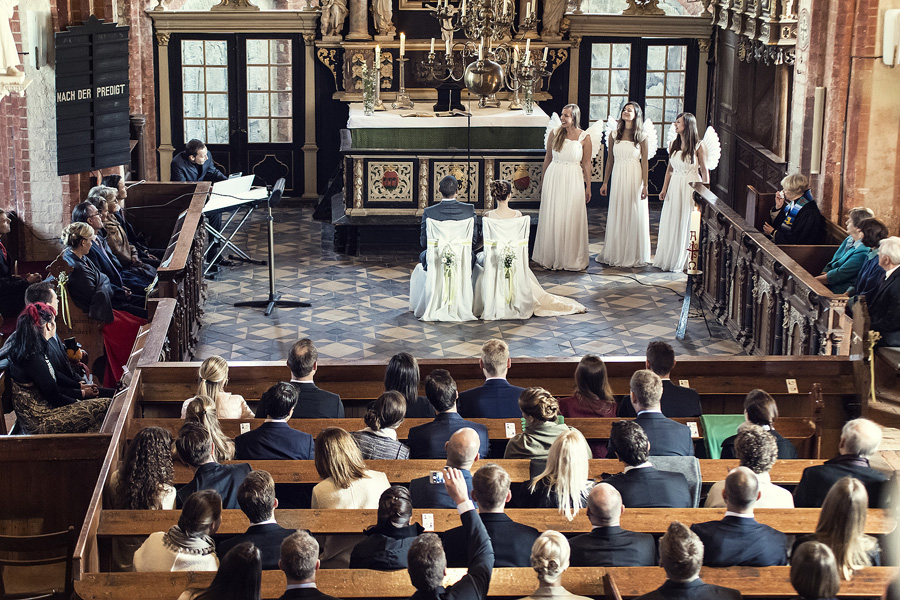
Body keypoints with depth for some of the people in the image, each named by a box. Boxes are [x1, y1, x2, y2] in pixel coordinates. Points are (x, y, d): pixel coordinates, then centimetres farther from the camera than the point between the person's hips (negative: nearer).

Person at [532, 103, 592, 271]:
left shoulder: (584, 137, -4)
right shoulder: (554, 133, 2)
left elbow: (586, 164, 0)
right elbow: (548, 158, 11)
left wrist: (588, 187, 1)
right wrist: (543, 180, 13)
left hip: (573, 181, -2)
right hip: (553, 179, 2)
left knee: (572, 219, 1)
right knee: (551, 218, 6)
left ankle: (571, 259, 12)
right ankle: (551, 257, 17)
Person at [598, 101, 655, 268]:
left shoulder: (642, 137, -1)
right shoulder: (613, 135, 6)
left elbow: (644, 162, -2)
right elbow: (610, 160, 11)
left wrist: (645, 185, -7)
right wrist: (605, 182, 10)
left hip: (634, 178, -3)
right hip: (618, 177, 3)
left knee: (634, 215, 1)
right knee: (616, 216, 5)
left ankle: (633, 255, 10)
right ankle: (615, 253, 13)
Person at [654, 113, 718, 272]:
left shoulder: (698, 146, -7)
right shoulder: (673, 145, 7)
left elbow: (704, 170, -5)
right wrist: (664, 188, 9)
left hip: (691, 186, -5)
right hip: (675, 187, 5)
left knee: (687, 223, -1)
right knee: (670, 223, 7)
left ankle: (683, 262, 8)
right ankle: (668, 259, 16)